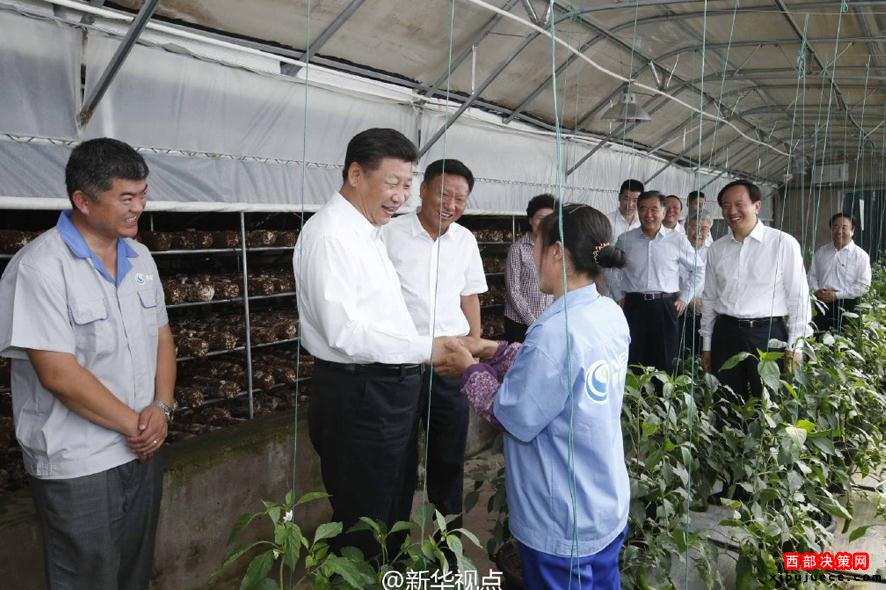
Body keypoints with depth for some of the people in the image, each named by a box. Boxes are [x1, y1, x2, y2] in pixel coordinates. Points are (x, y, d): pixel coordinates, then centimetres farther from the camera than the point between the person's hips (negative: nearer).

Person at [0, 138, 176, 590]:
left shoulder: (140, 257, 5)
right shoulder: (41, 267, -18)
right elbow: (59, 373, -21)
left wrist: (161, 408, -5)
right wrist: (134, 424, -13)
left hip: (143, 451, 7)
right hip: (76, 467, -6)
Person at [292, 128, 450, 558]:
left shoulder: (366, 231, 12)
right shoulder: (329, 233, -19)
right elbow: (345, 333, -26)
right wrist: (426, 348, -24)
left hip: (391, 389, 10)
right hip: (358, 397, -10)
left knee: (394, 512, 25)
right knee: (362, 527, 7)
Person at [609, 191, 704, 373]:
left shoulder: (678, 240, 2)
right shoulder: (625, 240, 5)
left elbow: (698, 269, 13)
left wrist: (684, 298, 8)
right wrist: (619, 297, 11)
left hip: (666, 307, 0)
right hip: (634, 306, 1)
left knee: (665, 365, 4)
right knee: (632, 365, 3)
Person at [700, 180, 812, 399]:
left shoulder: (783, 243, -4)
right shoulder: (716, 249, 9)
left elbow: (798, 298, -3)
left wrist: (794, 347, -5)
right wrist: (706, 346, 13)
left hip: (768, 334, -3)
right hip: (725, 334, 4)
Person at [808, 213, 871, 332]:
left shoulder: (861, 255, -1)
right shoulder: (821, 252, 12)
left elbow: (864, 286, -7)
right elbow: (812, 275, 16)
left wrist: (837, 295, -14)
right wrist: (816, 291, -4)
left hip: (846, 306, -3)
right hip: (821, 304, 3)